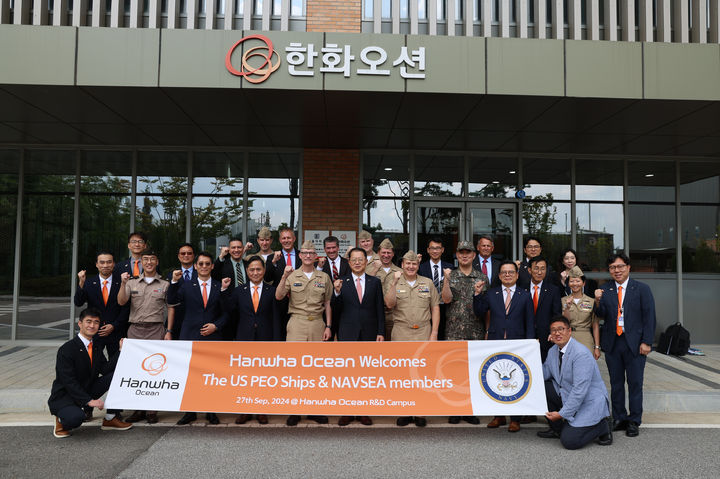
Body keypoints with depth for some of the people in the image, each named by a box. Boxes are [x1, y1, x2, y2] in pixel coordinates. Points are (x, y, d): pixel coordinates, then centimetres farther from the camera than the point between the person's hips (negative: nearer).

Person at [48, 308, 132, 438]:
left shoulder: (96, 347, 6)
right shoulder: (66, 349, -18)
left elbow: (105, 369, -4)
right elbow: (69, 382, -22)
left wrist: (120, 350, -13)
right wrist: (89, 401, -27)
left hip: (88, 391, 7)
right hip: (64, 396, -7)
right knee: (76, 417, -38)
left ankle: (110, 419, 0)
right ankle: (62, 420, 2)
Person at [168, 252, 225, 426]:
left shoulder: (220, 286, 8)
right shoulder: (186, 285, 8)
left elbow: (225, 312, 8)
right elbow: (172, 301, -6)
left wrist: (216, 325, -7)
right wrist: (174, 281, -16)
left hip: (212, 336, 0)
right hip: (190, 336, 0)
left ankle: (211, 411, 14)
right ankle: (190, 412, 14)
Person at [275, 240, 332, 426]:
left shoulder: (324, 277, 9)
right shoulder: (292, 275, 3)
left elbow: (327, 304, 12)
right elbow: (278, 297, -9)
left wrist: (328, 326, 6)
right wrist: (284, 276, -20)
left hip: (317, 323, 2)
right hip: (297, 323, -2)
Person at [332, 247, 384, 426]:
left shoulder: (375, 282, 7)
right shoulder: (341, 282, 3)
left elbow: (380, 309, 6)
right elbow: (336, 310, -1)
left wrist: (380, 332, 0)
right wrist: (337, 292, -17)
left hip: (369, 334, 1)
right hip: (347, 334, -1)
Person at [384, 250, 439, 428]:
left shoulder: (428, 283, 9)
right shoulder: (393, 282, 5)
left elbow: (435, 308, 7)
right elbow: (389, 304, -10)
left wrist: (434, 332, -1)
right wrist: (395, 283, -18)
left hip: (423, 332, 1)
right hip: (401, 333, 0)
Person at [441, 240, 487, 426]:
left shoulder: (482, 278, 9)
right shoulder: (450, 276, 5)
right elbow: (446, 299, -8)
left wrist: (488, 330, 4)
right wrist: (447, 279, -20)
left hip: (476, 332, 1)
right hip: (454, 332, -1)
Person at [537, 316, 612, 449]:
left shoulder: (581, 354, -25)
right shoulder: (553, 351, 4)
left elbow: (580, 390, -27)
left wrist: (562, 414, -24)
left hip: (589, 402, -8)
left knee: (569, 441, -19)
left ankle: (602, 425, 7)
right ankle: (557, 428, 8)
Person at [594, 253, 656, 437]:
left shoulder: (642, 289, 0)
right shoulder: (604, 290, 5)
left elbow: (649, 317, -2)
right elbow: (602, 315, -2)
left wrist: (646, 342, -8)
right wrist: (597, 301, -22)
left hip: (634, 344, -2)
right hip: (612, 344, 2)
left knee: (635, 383, 5)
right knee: (616, 383, 10)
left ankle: (634, 421, 17)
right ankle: (619, 419, 22)